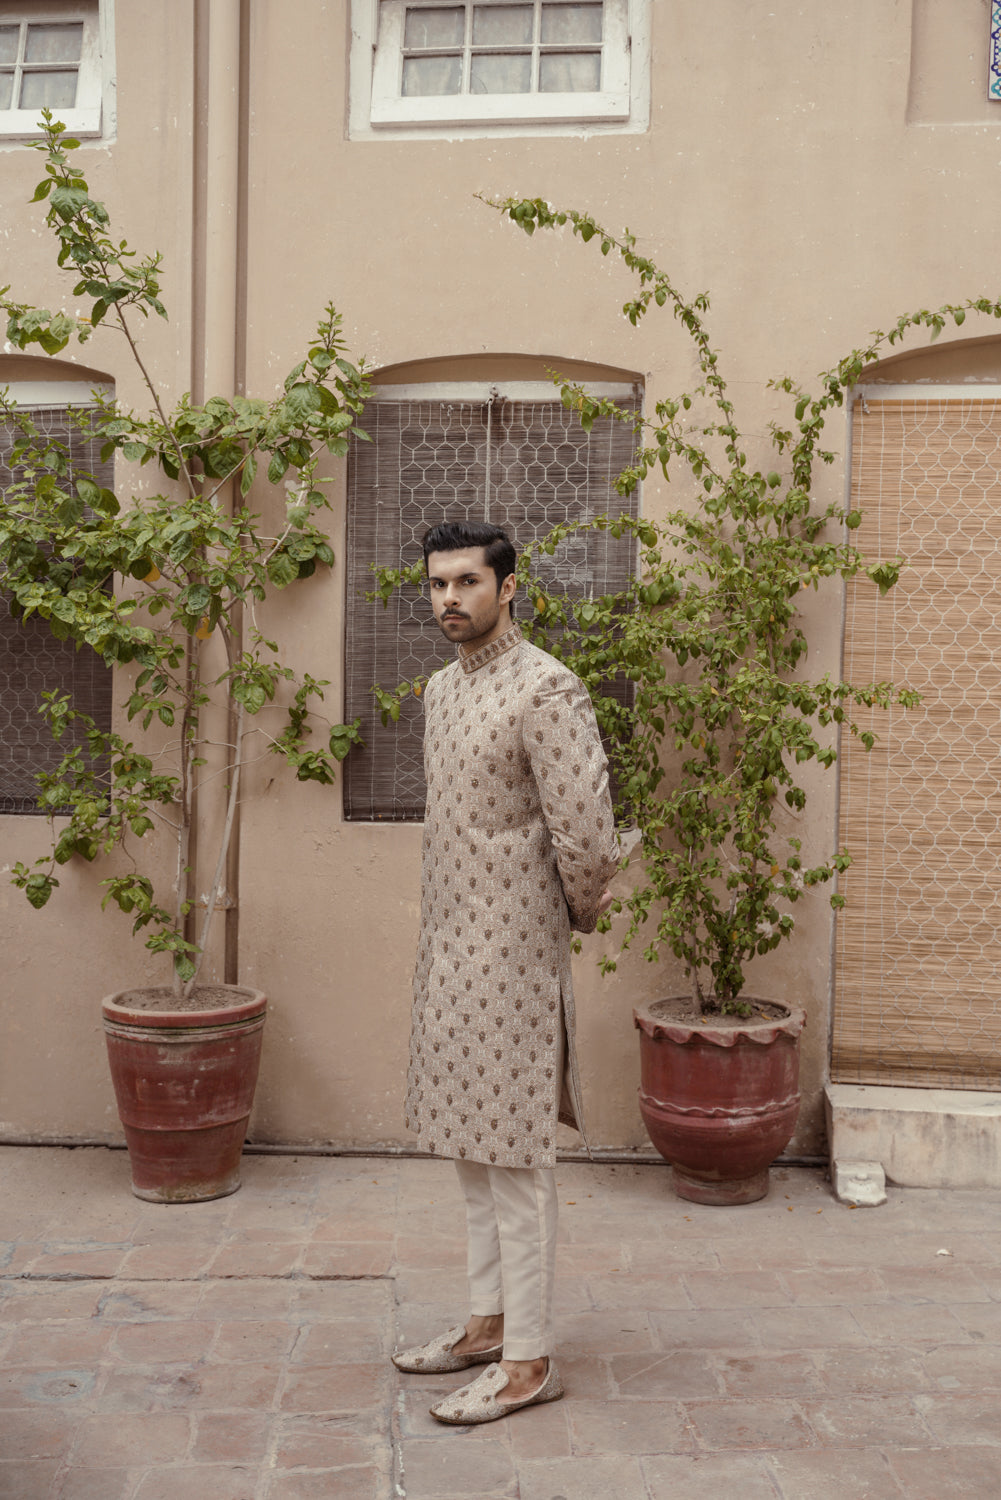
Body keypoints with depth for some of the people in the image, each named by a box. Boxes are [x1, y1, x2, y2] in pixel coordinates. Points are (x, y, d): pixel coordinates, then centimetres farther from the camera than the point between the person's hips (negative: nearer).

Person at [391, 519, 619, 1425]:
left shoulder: (545, 689, -16)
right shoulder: (442, 688, 13)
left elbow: (585, 831, -21)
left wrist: (581, 911, -4)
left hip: (510, 951, -9)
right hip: (450, 943, 9)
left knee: (514, 1156, -2)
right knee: (469, 1148, 16)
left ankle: (529, 1360, 10)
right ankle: (490, 1322, 30)